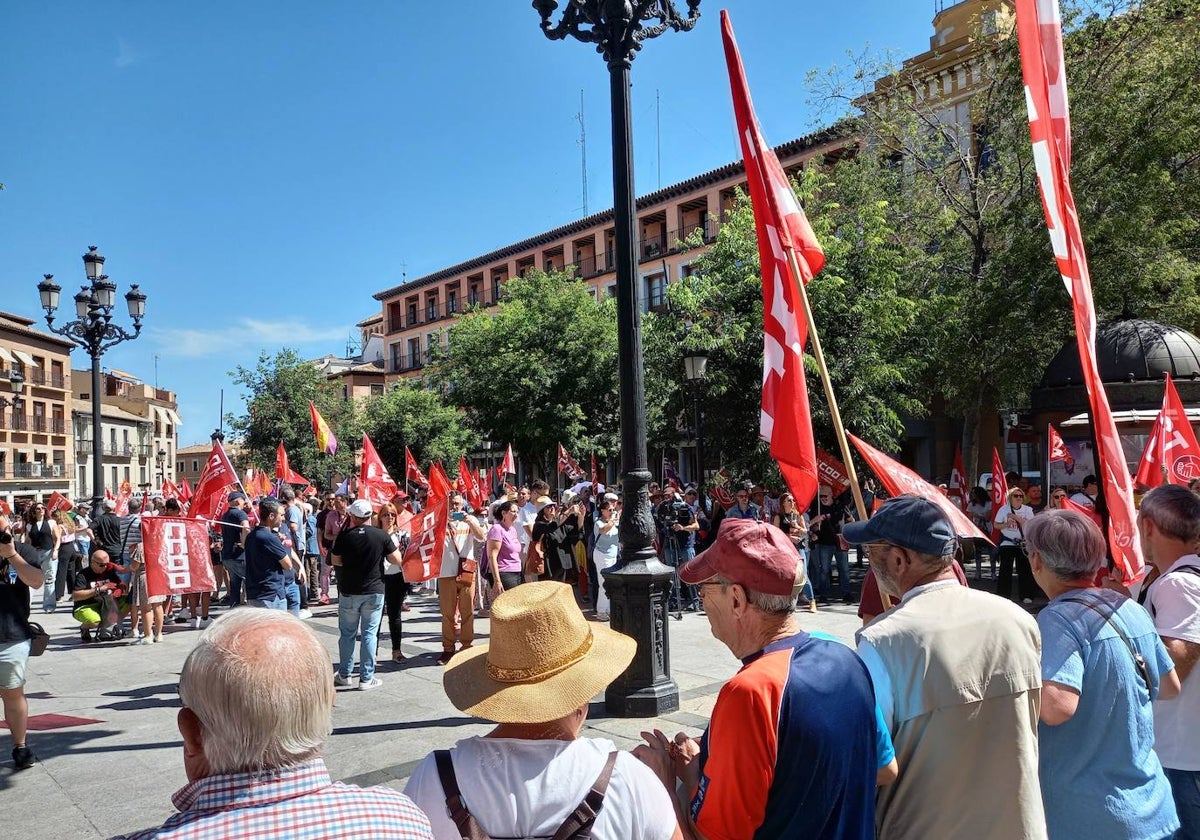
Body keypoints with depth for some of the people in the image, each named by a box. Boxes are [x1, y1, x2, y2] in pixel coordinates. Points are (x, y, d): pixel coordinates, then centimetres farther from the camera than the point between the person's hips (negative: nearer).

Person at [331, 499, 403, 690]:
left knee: (347, 633, 14)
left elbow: (336, 561, 4)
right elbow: (397, 560, -4)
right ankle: (366, 678, 8)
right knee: (369, 634, 5)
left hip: (348, 592, 1)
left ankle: (344, 675, 23)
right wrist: (393, 545, 13)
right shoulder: (382, 536, -9)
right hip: (374, 591, 0)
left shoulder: (344, 535, -7)